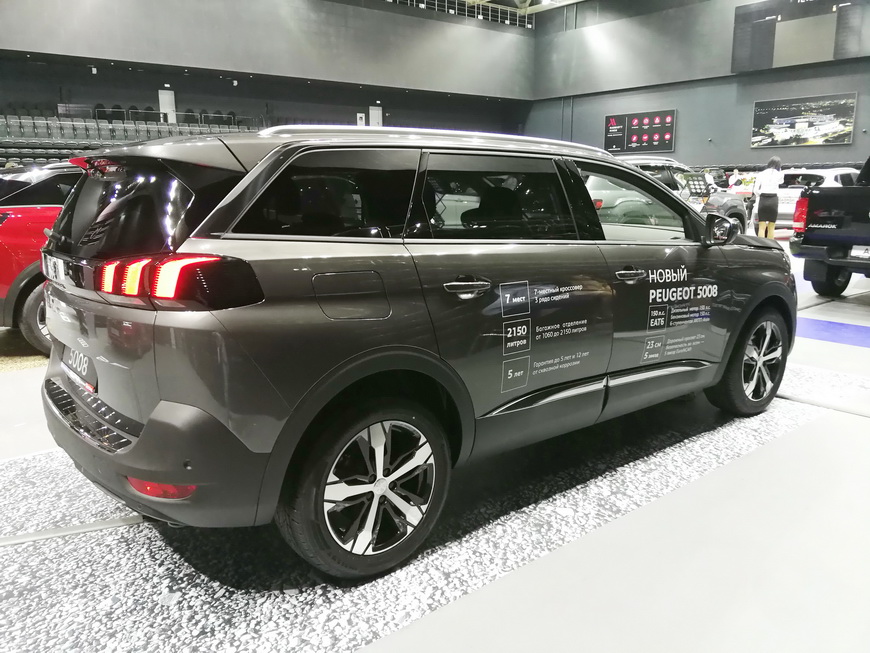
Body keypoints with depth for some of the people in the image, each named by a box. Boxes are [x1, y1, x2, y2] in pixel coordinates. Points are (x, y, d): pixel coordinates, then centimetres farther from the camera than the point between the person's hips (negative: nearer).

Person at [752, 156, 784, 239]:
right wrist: (780, 169, 22)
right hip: (774, 200, 0)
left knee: (762, 227, 0)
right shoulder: (778, 174, 2)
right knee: (771, 227, 7)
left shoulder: (761, 174, 4)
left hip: (763, 200, 0)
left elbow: (755, 190, -2)